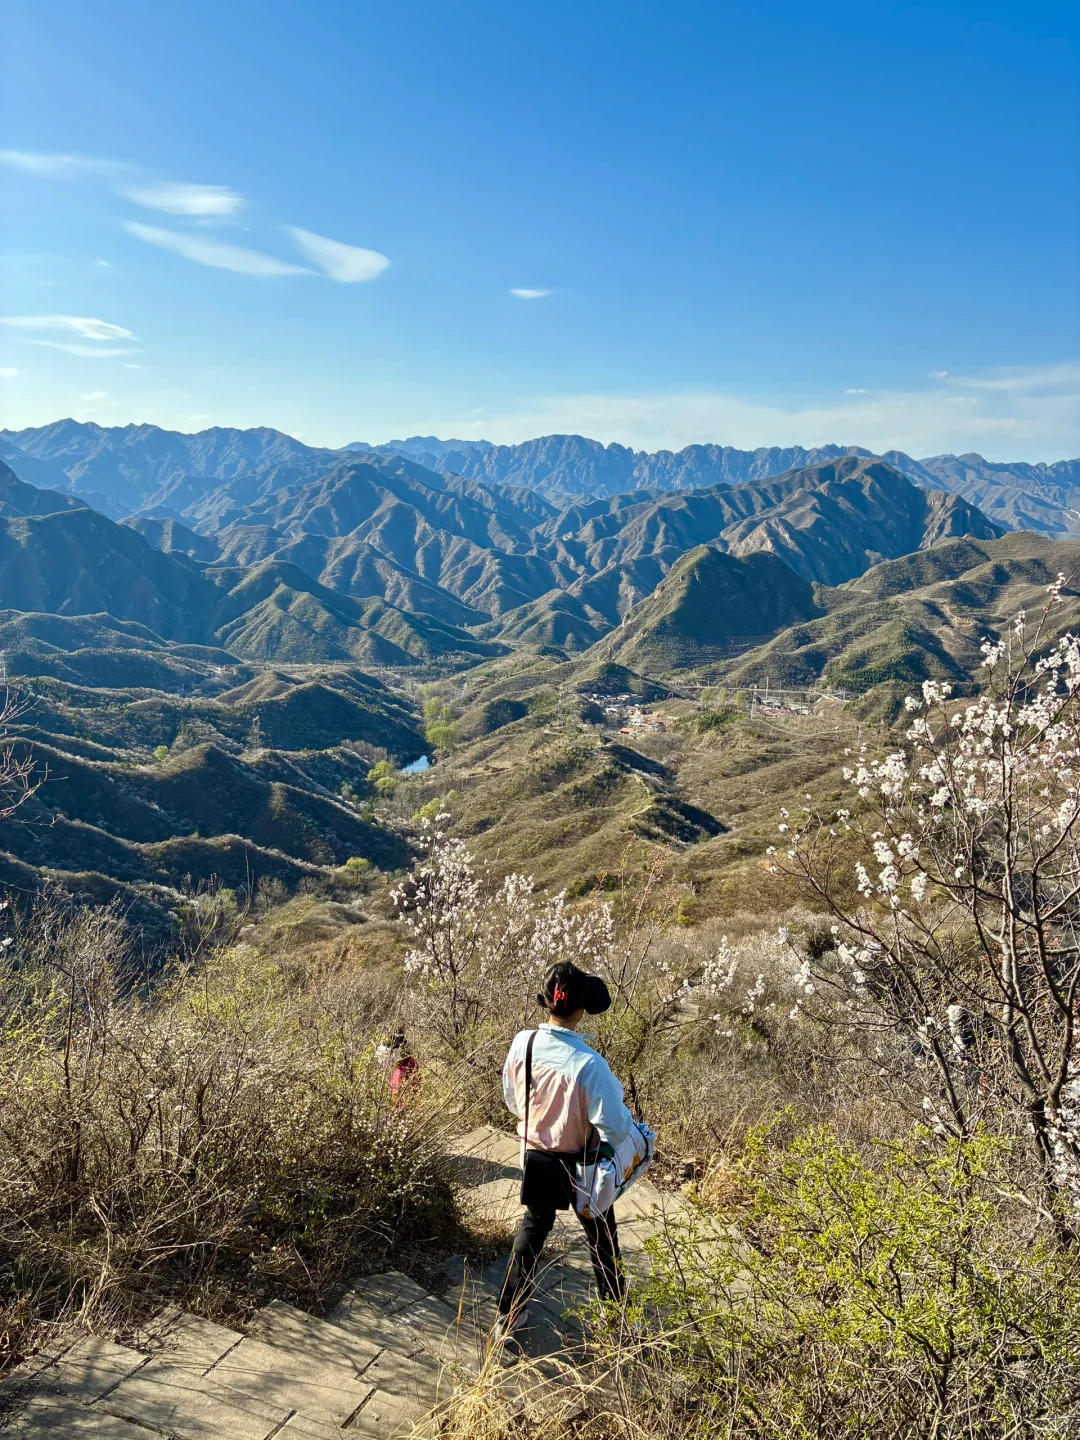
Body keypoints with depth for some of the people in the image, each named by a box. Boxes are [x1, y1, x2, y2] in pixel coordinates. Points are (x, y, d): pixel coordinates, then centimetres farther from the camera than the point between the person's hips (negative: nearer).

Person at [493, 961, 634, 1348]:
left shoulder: (522, 1043, -17)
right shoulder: (588, 1063, -32)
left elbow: (513, 1101, 0)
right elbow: (615, 1128, -27)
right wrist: (628, 1120, -4)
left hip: (536, 1157, 3)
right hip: (581, 1164, -3)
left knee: (532, 1229, 25)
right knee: (601, 1237, 22)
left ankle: (509, 1319, 31)